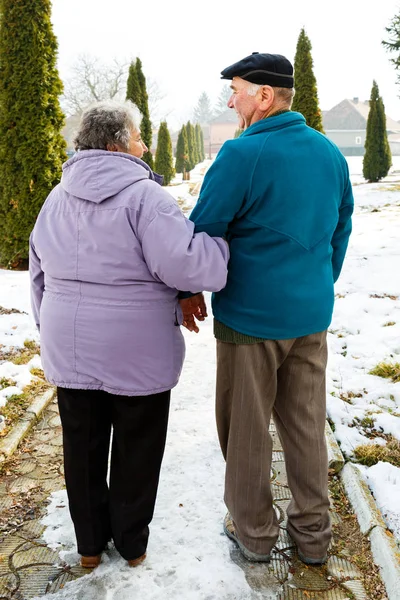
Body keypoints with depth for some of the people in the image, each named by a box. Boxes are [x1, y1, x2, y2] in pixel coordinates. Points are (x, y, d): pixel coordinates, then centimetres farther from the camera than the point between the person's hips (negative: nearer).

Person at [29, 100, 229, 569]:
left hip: (71, 356, 6)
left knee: (83, 448, 18)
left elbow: (38, 274, 15)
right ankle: (131, 543, 31)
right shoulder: (144, 196, -16)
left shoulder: (57, 198, 8)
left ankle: (90, 543, 35)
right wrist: (227, 240, -10)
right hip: (138, 355, -5)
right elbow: (185, 263, -27)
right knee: (135, 451, 14)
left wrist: (53, 331, 25)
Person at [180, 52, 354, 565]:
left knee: (246, 429, 11)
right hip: (312, 315, 7)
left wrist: (189, 292, 5)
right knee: (305, 425, 17)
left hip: (250, 316, -6)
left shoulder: (242, 154, -15)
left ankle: (254, 531, 27)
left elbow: (205, 228, -10)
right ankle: (313, 533, 30)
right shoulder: (330, 153, 7)